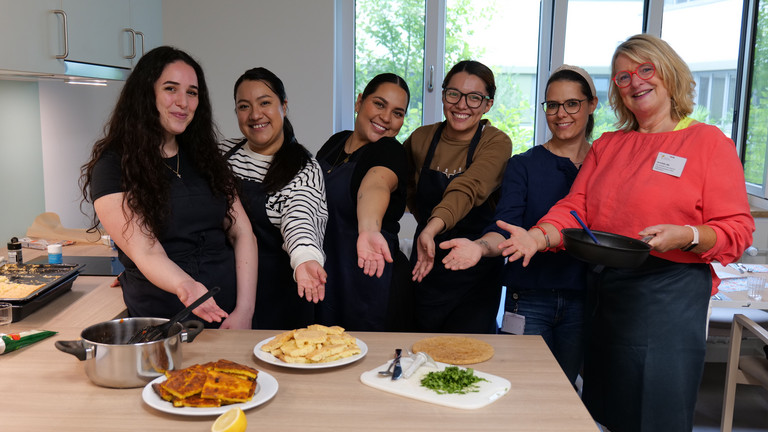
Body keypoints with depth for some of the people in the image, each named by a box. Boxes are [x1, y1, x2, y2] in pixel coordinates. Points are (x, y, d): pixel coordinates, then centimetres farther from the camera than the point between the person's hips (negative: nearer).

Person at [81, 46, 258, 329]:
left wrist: (245, 311, -7)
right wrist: (184, 285, -34)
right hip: (161, 324, -3)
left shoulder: (205, 157, 12)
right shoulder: (113, 167, -3)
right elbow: (145, 252, -13)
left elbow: (242, 233, 6)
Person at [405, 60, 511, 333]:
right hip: (426, 270, 4)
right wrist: (424, 222, 8)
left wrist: (433, 228, -47)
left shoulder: (496, 143, -12)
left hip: (476, 273, -3)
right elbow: (407, 185, 19)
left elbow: (467, 189, -31)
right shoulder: (421, 138, -1)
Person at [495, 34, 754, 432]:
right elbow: (574, 208, 5)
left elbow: (736, 230, -5)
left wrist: (686, 236, -24)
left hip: (668, 298, -5)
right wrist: (539, 237, -14)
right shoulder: (607, 146, 13)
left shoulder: (708, 142, -2)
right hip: (603, 292, 5)